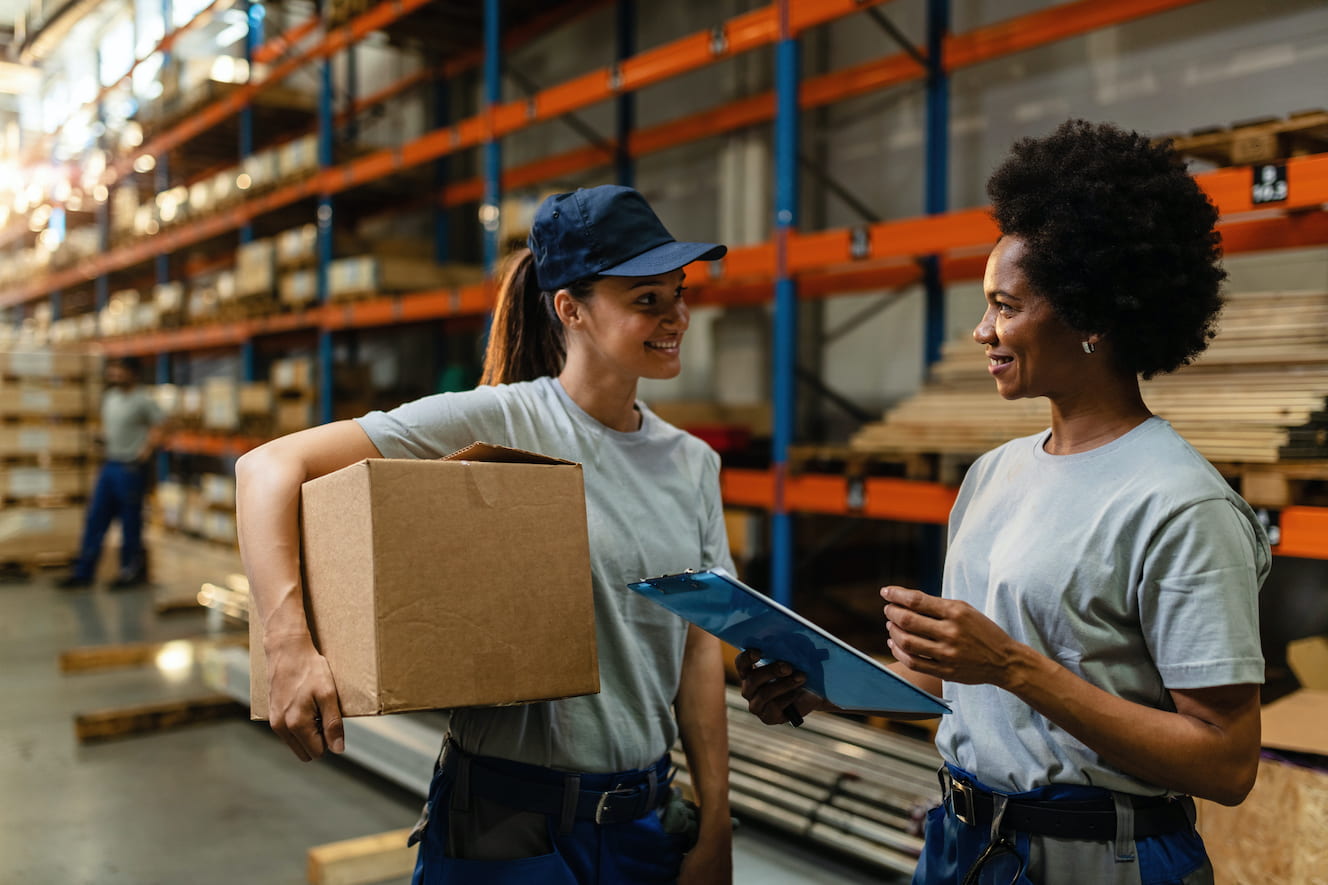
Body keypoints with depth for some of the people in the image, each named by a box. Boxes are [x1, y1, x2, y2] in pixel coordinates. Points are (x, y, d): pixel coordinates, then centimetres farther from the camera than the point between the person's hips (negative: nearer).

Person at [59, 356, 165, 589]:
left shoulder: (144, 401, -10)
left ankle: (132, 571, 14)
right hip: (109, 465, 8)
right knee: (95, 519, 8)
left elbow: (157, 432, -13)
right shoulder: (109, 397, 12)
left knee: (130, 523, 1)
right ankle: (83, 572, 14)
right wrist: (104, 443, 13)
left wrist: (142, 457, -16)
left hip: (130, 468, -7)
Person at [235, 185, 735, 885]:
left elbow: (699, 650, 6)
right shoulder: (499, 421, -14)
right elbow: (270, 465, -18)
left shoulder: (694, 464, 4)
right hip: (507, 825, -5)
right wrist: (289, 643, -30)